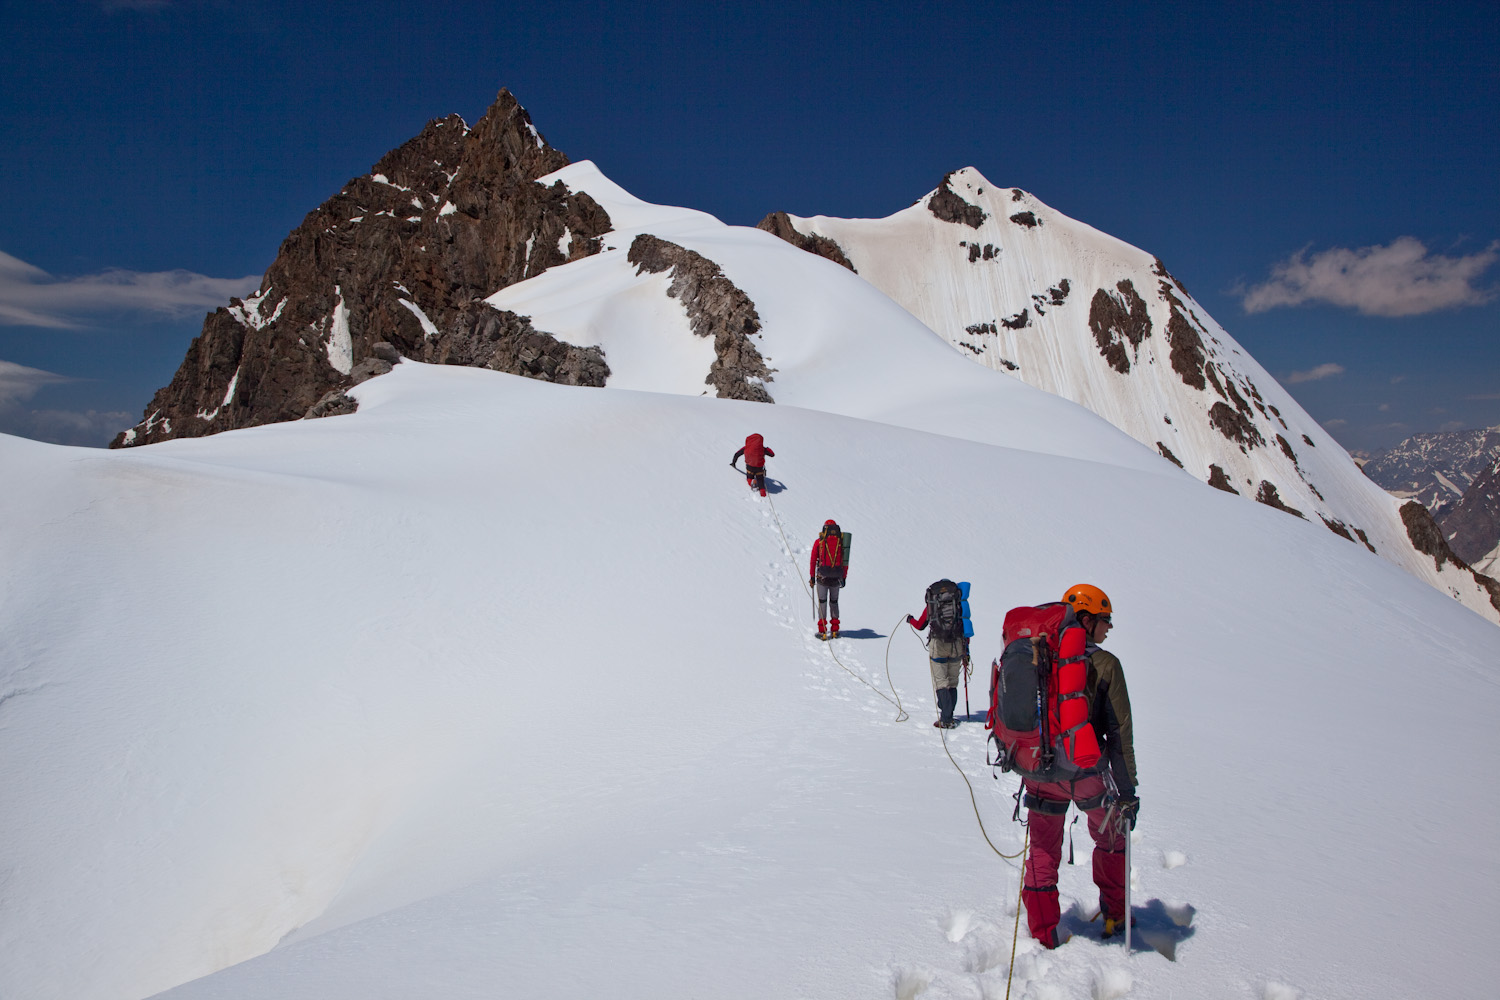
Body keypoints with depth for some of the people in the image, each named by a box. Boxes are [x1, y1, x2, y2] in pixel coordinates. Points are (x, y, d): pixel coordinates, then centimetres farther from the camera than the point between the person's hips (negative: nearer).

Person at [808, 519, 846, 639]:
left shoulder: (818, 541, 2)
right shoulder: (842, 541, 5)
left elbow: (813, 560, 1)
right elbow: (845, 562, 7)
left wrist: (812, 577, 5)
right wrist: (844, 577, 13)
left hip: (822, 576, -2)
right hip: (837, 578, 2)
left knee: (822, 602, 5)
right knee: (834, 602, 15)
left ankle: (822, 631, 1)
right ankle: (834, 630, 17)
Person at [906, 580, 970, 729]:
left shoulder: (931, 605, 8)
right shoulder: (959, 604, 9)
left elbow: (920, 626, 21)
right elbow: (966, 629, 9)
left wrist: (910, 620, 42)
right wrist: (966, 652, 17)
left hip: (938, 645, -2)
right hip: (957, 646, 2)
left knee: (940, 682, 0)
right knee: (952, 682, 14)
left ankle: (946, 720, -8)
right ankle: (948, 716, 17)